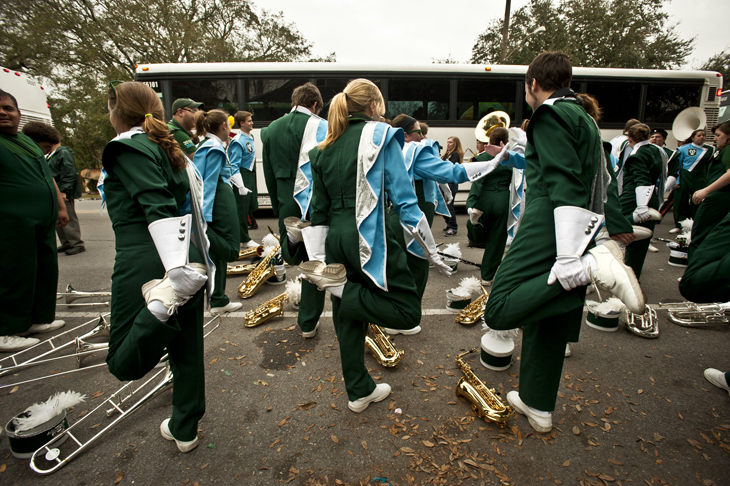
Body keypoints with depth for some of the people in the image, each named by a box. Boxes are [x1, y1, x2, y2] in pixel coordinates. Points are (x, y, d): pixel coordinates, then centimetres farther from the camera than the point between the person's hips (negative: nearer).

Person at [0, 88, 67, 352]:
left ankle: (38, 319, 26)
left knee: (46, 270, 13)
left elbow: (48, 176, 24)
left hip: (44, 222, 8)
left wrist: (60, 207, 20)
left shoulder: (28, 141, 20)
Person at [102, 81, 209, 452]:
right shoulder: (170, 150, 17)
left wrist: (177, 269, -28)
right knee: (187, 348, 17)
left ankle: (161, 302, -24)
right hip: (187, 261, 8)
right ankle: (184, 431, 32)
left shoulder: (128, 149, -6)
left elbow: (159, 209, -21)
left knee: (124, 363, 5)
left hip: (145, 263, -7)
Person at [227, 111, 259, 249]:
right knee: (242, 209, -1)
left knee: (248, 206, 14)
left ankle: (244, 236, 27)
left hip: (250, 176, 9)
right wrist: (241, 186, -22)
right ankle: (244, 240, 9)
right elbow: (234, 166, -18)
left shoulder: (249, 138, 13)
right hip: (242, 177, -9)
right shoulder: (238, 141, -15)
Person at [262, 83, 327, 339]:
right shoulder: (320, 126, -8)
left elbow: (269, 175, 11)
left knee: (294, 255, 29)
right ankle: (308, 323, 18)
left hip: (287, 205, 4)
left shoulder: (271, 129, 7)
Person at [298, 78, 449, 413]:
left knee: (350, 318, 17)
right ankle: (340, 288, -10)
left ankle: (359, 391, 29)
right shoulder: (380, 135, -2)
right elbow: (404, 199, -9)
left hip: (336, 238, 7)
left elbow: (319, 210, 12)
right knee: (409, 310, 5)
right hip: (369, 236, -6)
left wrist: (318, 259, 15)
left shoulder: (323, 148, 14)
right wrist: (432, 251, -2)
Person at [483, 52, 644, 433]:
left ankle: (594, 266, -24)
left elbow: (565, 185, -18)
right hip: (578, 229, 10)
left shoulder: (549, 115, -5)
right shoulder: (584, 119, 24)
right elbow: (597, 183, 27)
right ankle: (538, 405, 27)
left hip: (552, 227, -10)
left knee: (499, 310, -19)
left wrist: (570, 259, -24)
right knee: (546, 323, 15)